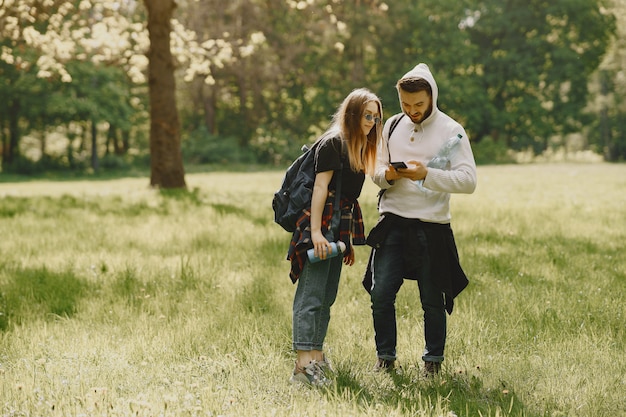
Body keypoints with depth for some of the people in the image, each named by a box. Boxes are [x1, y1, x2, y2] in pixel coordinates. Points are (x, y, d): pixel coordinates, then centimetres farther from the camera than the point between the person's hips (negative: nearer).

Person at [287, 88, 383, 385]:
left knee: (327, 296, 10)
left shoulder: (357, 148, 19)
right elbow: (320, 187, -14)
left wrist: (348, 240, 19)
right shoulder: (333, 143, -8)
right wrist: (315, 232, -21)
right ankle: (303, 364, -15)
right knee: (311, 295, -12)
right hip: (321, 225, -9)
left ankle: (317, 357, 16)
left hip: (338, 229, 9)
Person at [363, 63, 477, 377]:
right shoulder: (392, 126, 11)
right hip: (392, 222, 3)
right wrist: (387, 175, -9)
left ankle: (433, 360, 22)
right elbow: (377, 171, 15)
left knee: (433, 300, 5)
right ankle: (385, 358, 11)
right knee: (381, 293, -4)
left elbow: (468, 180, -11)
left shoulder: (451, 131, -3)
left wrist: (427, 175, -23)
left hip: (431, 226, -3)